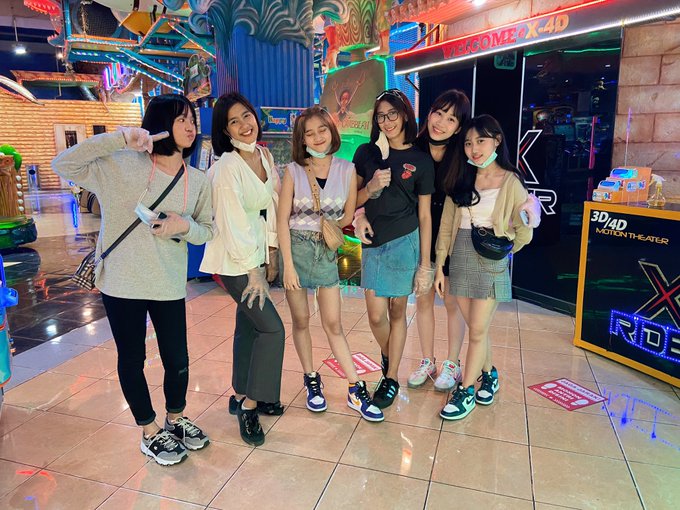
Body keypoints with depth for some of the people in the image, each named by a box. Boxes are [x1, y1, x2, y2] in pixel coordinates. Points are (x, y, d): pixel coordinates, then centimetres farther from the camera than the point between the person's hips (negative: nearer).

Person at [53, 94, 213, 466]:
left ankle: (175, 419, 39)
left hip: (169, 285, 3)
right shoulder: (121, 165, -6)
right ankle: (150, 432, 33)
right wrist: (120, 138, -21)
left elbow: (206, 231, 8)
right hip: (120, 283, -2)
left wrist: (184, 226, -15)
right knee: (132, 360, 12)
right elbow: (63, 165, -13)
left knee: (177, 361, 9)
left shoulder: (197, 180, 3)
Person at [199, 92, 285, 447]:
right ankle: (250, 405, 7)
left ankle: (241, 395, 30)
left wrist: (269, 248, 7)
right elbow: (232, 223, -20)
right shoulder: (226, 167, -18)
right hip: (233, 258, -7)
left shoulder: (264, 155, 5)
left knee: (249, 324, 14)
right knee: (271, 327, -8)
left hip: (256, 253, 8)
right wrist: (253, 270, -17)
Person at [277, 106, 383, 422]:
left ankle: (355, 391, 13)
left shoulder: (347, 170, -2)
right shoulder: (293, 171, -5)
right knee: (301, 320, 9)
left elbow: (348, 216, 7)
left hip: (327, 251, 1)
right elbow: (283, 220, -7)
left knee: (333, 324, 4)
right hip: (295, 249, -1)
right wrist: (288, 264, -11)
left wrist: (323, 230, 1)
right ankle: (311, 381, 27)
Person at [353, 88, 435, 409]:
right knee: (376, 316, 2)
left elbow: (424, 216, 0)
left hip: (405, 242, -2)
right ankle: (387, 355, 36)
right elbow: (352, 201, 7)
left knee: (397, 312, 8)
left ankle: (391, 378, 25)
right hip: (372, 243, 2)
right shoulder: (366, 152, 4)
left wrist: (425, 265, -3)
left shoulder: (421, 160, 0)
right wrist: (371, 188, -15)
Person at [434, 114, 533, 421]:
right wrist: (440, 267, 2)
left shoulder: (511, 182, -6)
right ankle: (489, 373, 36)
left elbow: (524, 231, 0)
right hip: (460, 257, 4)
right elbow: (446, 225, 4)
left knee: (477, 330, 1)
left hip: (491, 261, -4)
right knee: (475, 327, 12)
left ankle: (466, 391, 15)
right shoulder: (460, 180, 6)